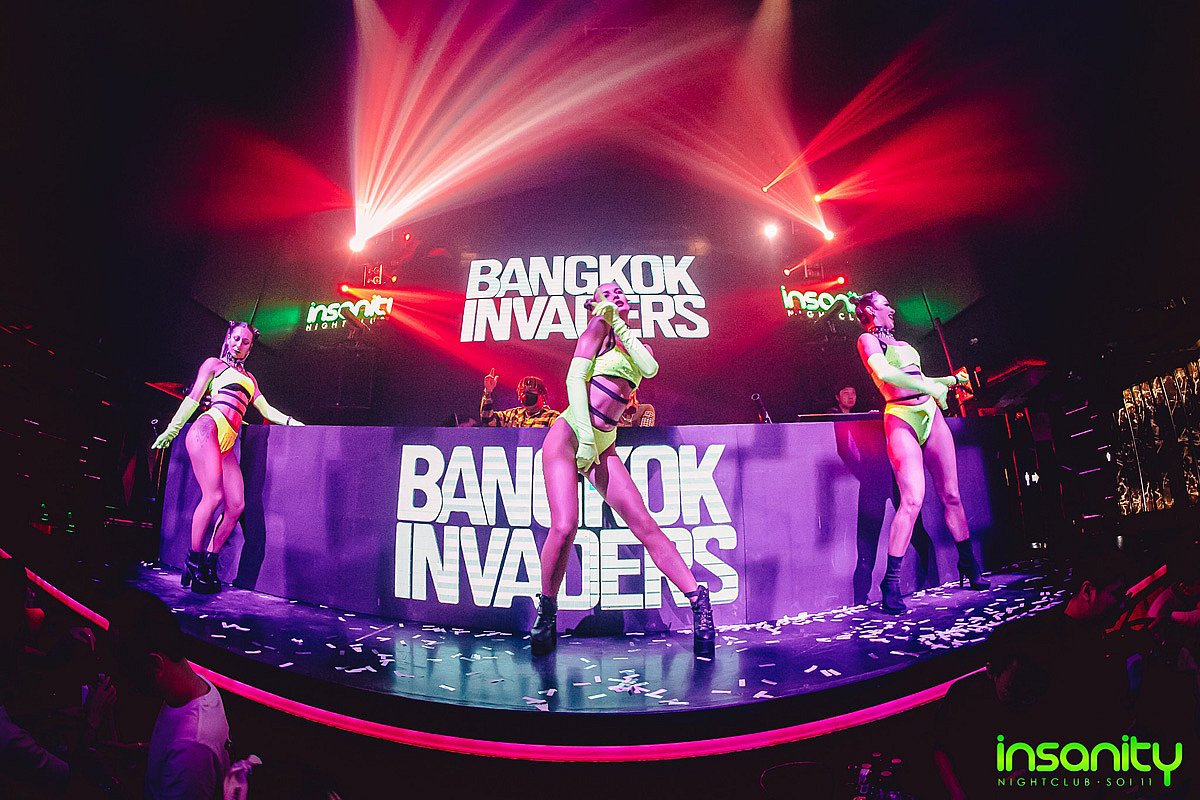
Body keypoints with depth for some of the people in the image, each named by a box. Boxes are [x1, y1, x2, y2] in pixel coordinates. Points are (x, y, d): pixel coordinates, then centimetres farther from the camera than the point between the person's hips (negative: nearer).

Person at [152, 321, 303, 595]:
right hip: (208, 429, -6)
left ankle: (208, 562, 0)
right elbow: (194, 397, 8)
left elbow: (266, 410, 25)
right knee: (213, 495, -20)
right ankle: (194, 559, -9)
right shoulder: (214, 364, 15)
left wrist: (293, 422, 13)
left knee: (236, 505, -8)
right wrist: (172, 429, 4)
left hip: (226, 444, 6)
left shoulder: (248, 378, 30)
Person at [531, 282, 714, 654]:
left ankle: (698, 599, -2)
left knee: (644, 525, -4)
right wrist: (585, 436, -16)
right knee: (564, 526, -19)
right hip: (569, 433, -5)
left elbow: (651, 368, -3)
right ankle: (546, 613, 0)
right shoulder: (598, 327, 5)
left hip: (603, 447, 5)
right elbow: (575, 378, -7)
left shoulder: (633, 342, 21)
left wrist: (621, 326, -2)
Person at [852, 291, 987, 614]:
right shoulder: (867, 339, 1)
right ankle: (891, 584, -16)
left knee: (951, 495, 8)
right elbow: (883, 374, -18)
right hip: (901, 419, -7)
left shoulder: (901, 344, 25)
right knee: (913, 499, -19)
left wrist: (951, 379, 38)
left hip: (931, 414, 7)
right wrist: (930, 388, -18)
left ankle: (969, 566, 22)